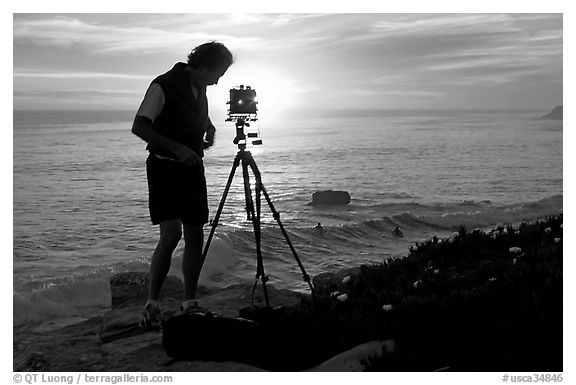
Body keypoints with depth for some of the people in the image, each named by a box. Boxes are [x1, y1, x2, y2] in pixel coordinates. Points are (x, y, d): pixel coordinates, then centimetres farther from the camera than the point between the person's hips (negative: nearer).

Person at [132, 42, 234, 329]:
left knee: (195, 236, 6)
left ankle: (189, 302, 15)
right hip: (165, 167, -8)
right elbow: (139, 127, -17)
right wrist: (177, 148, -24)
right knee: (171, 234, -17)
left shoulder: (199, 90, 12)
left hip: (192, 168, 8)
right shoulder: (163, 86, -12)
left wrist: (209, 128, 9)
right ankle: (151, 304, -6)